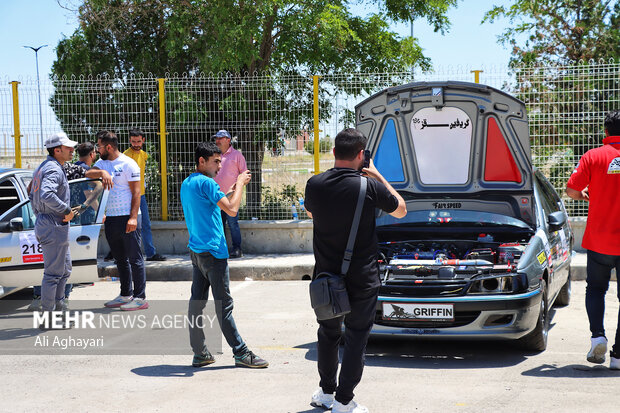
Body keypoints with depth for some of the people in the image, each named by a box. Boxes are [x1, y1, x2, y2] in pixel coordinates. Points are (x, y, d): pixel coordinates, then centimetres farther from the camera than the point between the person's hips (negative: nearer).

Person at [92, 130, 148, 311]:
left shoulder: (128, 164, -8)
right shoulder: (102, 163, 15)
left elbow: (136, 192, -10)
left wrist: (133, 217, -18)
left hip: (127, 217, -7)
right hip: (111, 218, 8)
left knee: (134, 258, -5)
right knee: (120, 259, 13)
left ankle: (140, 298, -3)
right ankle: (126, 295, 22)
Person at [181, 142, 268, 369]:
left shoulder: (186, 184, 15)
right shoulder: (206, 182, -14)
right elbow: (232, 209, -20)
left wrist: (235, 187, 18)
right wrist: (240, 183, -8)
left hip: (196, 250, 9)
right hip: (212, 251, -9)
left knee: (197, 301, 8)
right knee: (224, 305, -4)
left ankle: (199, 353, 11)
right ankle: (241, 353, 3)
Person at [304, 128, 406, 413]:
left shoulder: (315, 184, -6)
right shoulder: (370, 187, -14)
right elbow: (400, 210, 5)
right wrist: (377, 176, 10)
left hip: (325, 275, 4)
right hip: (361, 280, -3)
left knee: (328, 333, 19)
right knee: (356, 337, 6)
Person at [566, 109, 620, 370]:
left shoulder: (594, 156, -5)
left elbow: (571, 189, -5)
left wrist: (583, 195, 18)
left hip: (599, 239, 0)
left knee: (595, 289, 18)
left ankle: (597, 335, -4)